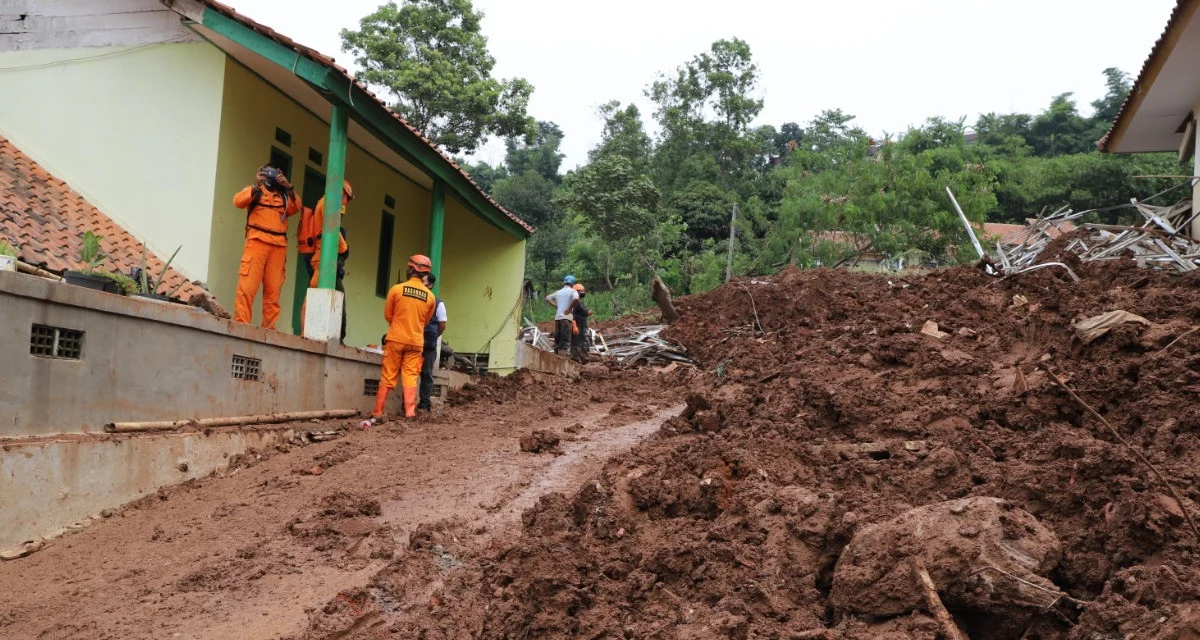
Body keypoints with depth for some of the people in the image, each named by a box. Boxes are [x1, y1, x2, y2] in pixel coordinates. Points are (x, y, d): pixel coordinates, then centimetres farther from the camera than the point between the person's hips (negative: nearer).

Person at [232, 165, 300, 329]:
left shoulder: (283, 195, 22)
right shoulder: (254, 190, 16)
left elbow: (295, 208, 4)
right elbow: (238, 201, -2)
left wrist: (289, 188, -8)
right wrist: (256, 186, -12)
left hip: (279, 246, 3)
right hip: (257, 241, -3)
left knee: (273, 289, -1)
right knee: (248, 284, -10)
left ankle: (269, 326, 0)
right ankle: (241, 323, -13)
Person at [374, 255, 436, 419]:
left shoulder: (396, 289, -7)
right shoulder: (430, 296, 0)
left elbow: (387, 315, 4)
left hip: (395, 339, -1)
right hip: (416, 342, 1)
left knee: (387, 377, 5)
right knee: (411, 379, 4)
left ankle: (378, 412, 8)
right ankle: (410, 412, -4)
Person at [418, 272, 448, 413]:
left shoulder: (437, 303, 0)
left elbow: (442, 326, 3)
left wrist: (430, 338, 8)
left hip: (428, 346, -3)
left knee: (426, 375, 3)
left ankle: (424, 405, 6)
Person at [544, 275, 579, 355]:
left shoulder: (558, 292, 19)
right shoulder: (573, 291, 1)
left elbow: (547, 298, 21)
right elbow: (576, 299, -20)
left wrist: (556, 306, 14)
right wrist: (569, 308, -9)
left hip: (557, 317, 6)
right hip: (566, 317, -6)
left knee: (557, 339, 12)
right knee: (565, 340, -7)